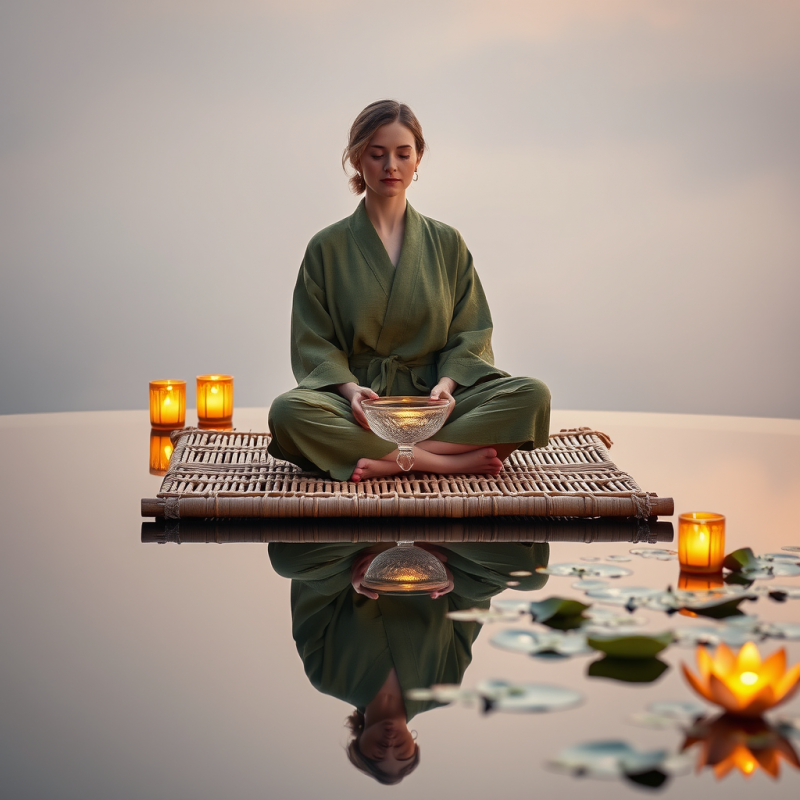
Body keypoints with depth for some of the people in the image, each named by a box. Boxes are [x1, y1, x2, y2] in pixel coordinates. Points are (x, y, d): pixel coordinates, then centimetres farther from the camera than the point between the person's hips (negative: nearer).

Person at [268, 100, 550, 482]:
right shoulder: (327, 248, 7)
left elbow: (469, 335, 9)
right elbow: (315, 344, 2)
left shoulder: (447, 242, 13)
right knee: (287, 411, -35)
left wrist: (445, 385, -12)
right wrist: (350, 390, -18)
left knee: (533, 394, -25)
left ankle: (385, 462, -29)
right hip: (361, 404, -2)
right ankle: (452, 461, -31)